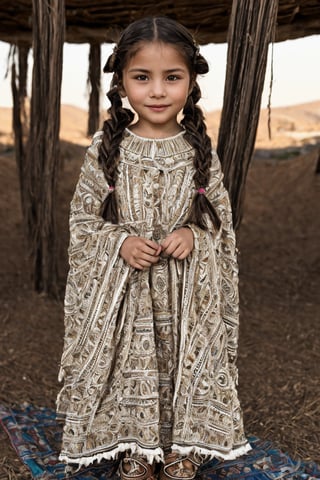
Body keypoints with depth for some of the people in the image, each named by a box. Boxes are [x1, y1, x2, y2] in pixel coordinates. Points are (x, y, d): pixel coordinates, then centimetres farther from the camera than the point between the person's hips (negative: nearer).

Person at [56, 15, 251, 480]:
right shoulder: (105, 148, -5)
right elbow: (83, 220, 1)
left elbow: (221, 218, 6)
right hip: (122, 290, 0)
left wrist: (194, 235, -14)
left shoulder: (200, 150, -3)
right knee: (129, 368, 11)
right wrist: (121, 242, -16)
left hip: (187, 292, 1)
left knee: (186, 366, 13)